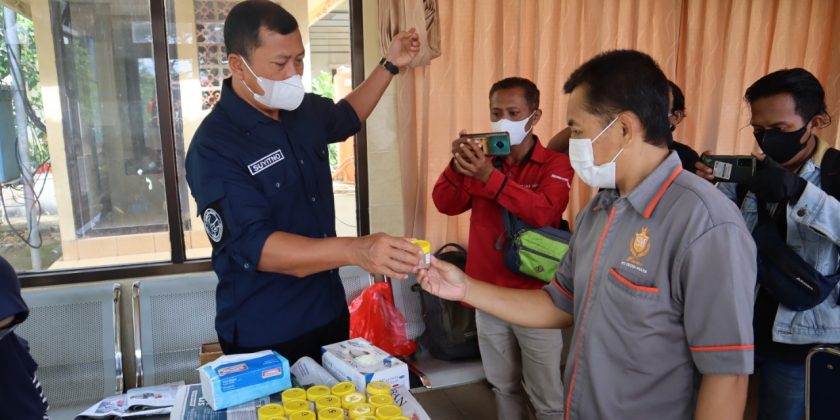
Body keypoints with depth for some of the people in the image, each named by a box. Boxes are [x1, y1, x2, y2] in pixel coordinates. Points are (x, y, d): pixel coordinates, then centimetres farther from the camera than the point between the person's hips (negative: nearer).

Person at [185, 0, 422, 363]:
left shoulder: (306, 110, 0)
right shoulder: (214, 147, -23)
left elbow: (346, 116, 24)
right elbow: (255, 245, -32)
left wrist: (390, 65, 17)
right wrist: (357, 250, -44)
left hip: (329, 311, 7)